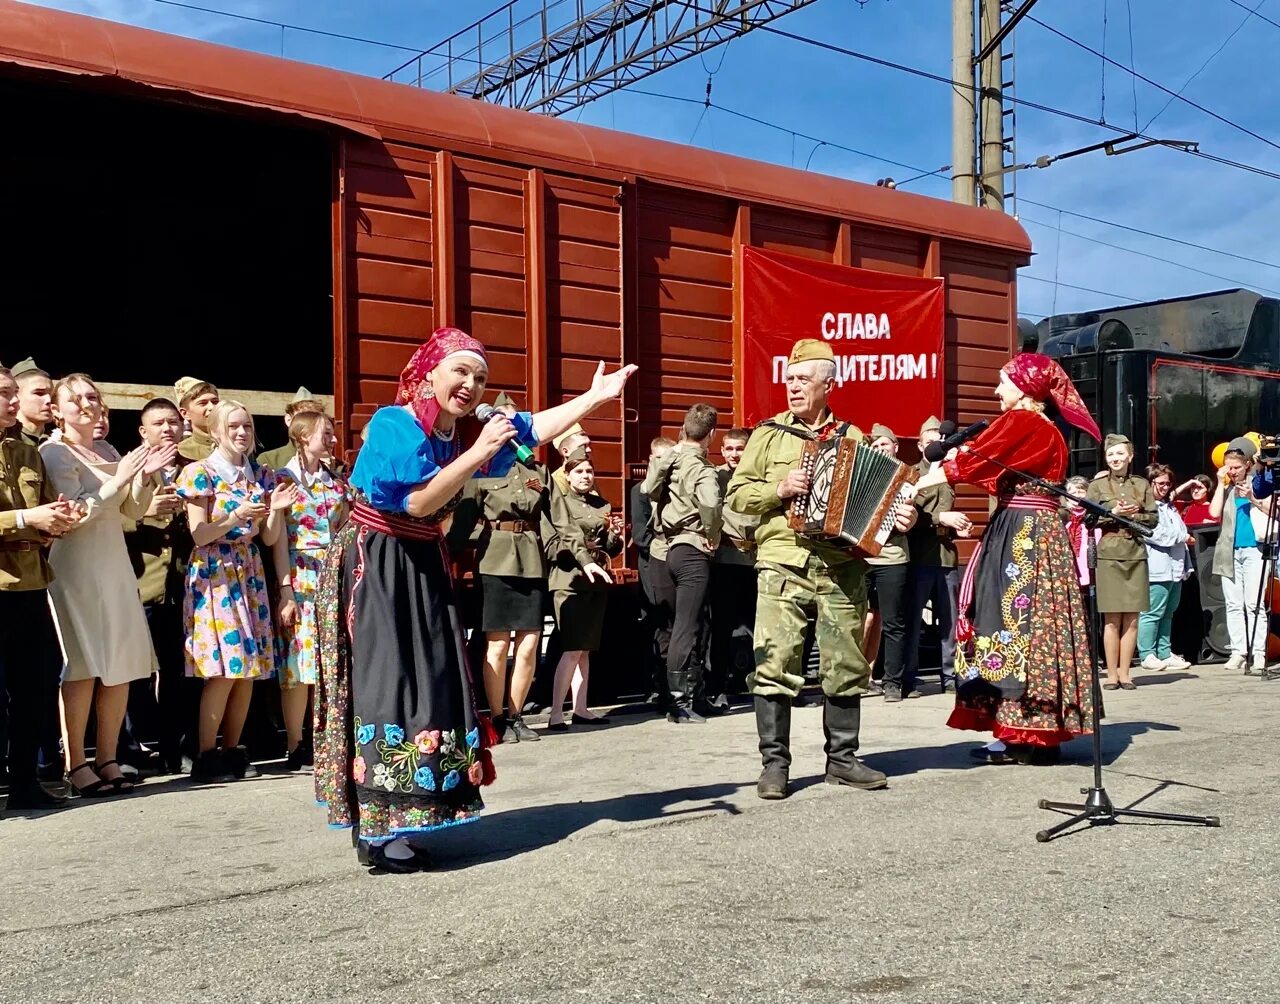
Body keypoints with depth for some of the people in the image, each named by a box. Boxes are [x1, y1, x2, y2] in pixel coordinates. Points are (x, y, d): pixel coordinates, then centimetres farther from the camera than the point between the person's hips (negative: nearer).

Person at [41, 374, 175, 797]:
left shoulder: (109, 452, 14)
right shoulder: (55, 453, -5)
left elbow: (134, 511, 15)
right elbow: (75, 512, -15)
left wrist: (144, 478, -2)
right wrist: (118, 480, -18)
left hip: (115, 565, 7)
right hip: (76, 567, -7)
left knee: (123, 666, 6)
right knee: (82, 665, -7)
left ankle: (107, 760, 15)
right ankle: (76, 766, 1)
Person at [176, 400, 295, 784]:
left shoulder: (261, 475, 12)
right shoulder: (200, 473, -3)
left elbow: (269, 538, 11)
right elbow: (199, 535, -8)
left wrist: (277, 509, -6)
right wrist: (236, 516, -21)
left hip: (249, 574, 6)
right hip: (215, 575, -6)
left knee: (249, 668, 3)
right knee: (223, 668, -12)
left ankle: (232, 750, 13)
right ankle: (206, 756, -3)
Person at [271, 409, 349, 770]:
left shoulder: (336, 481, 13)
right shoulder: (282, 478, -1)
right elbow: (278, 540, -6)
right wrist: (286, 590, -13)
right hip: (300, 580, -5)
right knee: (297, 663, -3)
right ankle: (296, 746, 6)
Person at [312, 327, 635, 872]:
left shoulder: (462, 433, 5)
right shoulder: (394, 425, -16)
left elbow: (532, 428, 5)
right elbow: (417, 503, -25)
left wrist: (596, 396, -2)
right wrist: (478, 453, -25)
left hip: (422, 570, 8)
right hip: (373, 567, -8)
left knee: (431, 683, 5)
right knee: (382, 683, -10)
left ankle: (400, 820, 13)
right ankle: (374, 831, -6)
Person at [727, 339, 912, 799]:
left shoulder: (853, 437, 12)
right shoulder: (769, 434, 9)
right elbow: (737, 493, 6)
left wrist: (897, 517, -7)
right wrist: (778, 489, -11)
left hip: (841, 567, 2)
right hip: (782, 564, -1)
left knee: (846, 665, 6)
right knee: (775, 665, -6)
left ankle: (842, 758, 18)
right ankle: (775, 762, 3)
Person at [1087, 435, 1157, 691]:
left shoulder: (1142, 484, 13)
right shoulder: (1097, 485, 6)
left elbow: (1153, 518, 9)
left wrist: (1132, 515, -8)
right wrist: (1113, 513, -13)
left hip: (1136, 554, 2)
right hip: (1108, 554, -2)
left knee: (1132, 618, 1)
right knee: (1112, 619, -4)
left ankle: (1125, 673, 8)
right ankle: (1112, 674, 2)